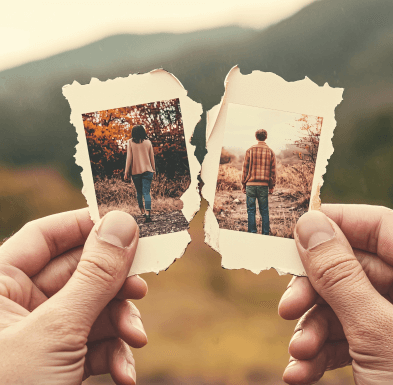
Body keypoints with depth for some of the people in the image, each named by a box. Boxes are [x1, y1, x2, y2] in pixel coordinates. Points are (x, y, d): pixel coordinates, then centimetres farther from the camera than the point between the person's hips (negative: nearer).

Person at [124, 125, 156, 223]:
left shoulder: (130, 142, -3)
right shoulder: (148, 142, 3)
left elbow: (129, 158, -5)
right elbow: (152, 157, 8)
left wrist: (126, 172, 1)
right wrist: (153, 169, 19)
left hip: (135, 171, 0)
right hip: (147, 171, 0)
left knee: (139, 192, 17)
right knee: (146, 192, -6)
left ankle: (142, 211, 22)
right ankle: (148, 213, -21)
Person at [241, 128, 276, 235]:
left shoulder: (250, 150, 0)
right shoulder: (270, 152, 4)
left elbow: (245, 169, 1)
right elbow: (273, 171, 6)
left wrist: (243, 184, 7)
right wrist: (271, 186, 12)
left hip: (251, 184, -1)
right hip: (264, 185, 1)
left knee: (251, 210, 4)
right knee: (264, 211, 7)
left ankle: (252, 233, 3)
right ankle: (265, 233, 6)